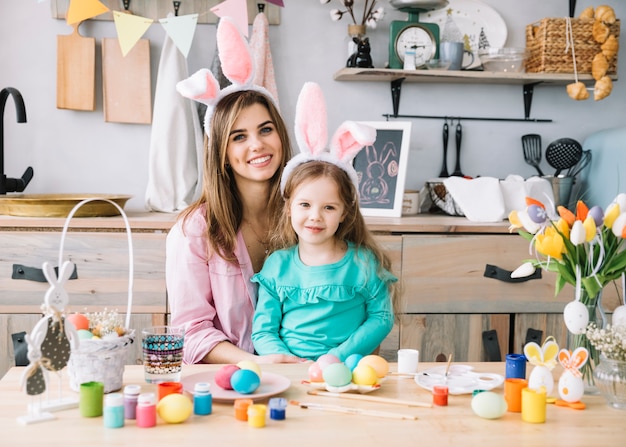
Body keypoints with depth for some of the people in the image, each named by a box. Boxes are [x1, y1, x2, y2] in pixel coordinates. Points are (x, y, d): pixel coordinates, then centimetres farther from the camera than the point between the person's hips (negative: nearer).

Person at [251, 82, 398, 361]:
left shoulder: (363, 264, 2)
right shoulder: (276, 266, 6)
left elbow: (381, 318, 3)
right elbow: (263, 330, 5)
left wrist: (338, 357, -9)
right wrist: (290, 362, -13)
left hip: (347, 373, -1)